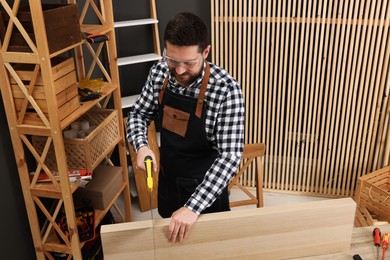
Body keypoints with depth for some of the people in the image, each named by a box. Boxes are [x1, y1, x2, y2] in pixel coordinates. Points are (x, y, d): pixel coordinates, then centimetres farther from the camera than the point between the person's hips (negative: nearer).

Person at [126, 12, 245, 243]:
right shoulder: (159, 72, -12)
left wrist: (193, 207, -36)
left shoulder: (226, 89, -28)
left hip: (207, 187, -4)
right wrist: (141, 146, -20)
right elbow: (139, 114, 1)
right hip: (167, 181, 5)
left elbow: (230, 156, -30)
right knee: (171, 240, 27)